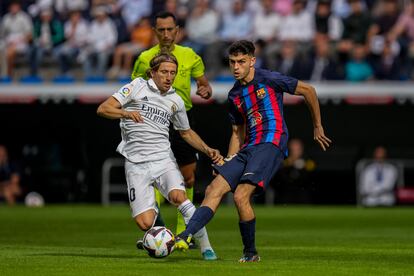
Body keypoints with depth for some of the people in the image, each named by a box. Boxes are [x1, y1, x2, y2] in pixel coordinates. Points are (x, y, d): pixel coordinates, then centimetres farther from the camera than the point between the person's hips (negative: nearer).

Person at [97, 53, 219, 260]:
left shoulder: (176, 101, 13)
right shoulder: (137, 87, 1)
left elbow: (186, 133, 28)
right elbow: (103, 109, -5)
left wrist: (207, 150, 13)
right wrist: (126, 113, -24)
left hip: (163, 159, 2)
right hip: (136, 164, -2)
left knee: (178, 195, -30)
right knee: (145, 223, -14)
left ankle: (205, 247, -22)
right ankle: (153, 210, 24)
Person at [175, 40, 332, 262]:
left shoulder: (269, 79, -3)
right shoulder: (235, 95, 17)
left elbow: (308, 91, 6)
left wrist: (317, 127, 12)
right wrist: (229, 161, 14)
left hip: (271, 143, -7)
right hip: (248, 148, 7)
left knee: (241, 196, -21)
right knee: (214, 189, -9)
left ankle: (250, 252, -5)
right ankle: (185, 237, -19)